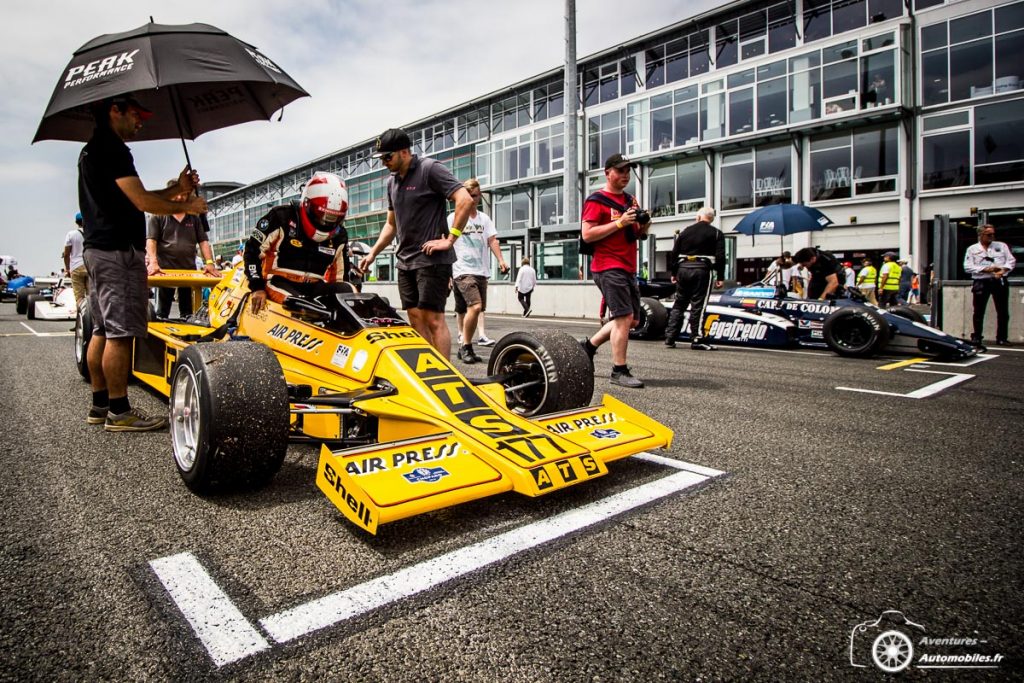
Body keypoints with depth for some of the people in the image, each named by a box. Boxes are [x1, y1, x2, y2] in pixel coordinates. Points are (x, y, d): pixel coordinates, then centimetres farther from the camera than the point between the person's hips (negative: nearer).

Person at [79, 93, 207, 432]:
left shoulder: (91, 150, 20)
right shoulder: (112, 148, -11)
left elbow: (132, 200, 18)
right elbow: (143, 203, -17)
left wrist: (177, 188, 11)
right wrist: (187, 206, -3)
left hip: (97, 249, 11)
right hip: (119, 251, -11)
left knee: (102, 330, 12)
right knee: (120, 333, -8)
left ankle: (100, 405, 18)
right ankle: (119, 411, -4)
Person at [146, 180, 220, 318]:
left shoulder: (194, 218, 15)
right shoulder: (158, 216, 5)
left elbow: (203, 241, 9)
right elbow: (151, 240, -5)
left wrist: (209, 263, -6)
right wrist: (153, 262, -21)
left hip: (189, 270, 3)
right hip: (165, 270, -3)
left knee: (187, 312, 8)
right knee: (162, 312, 1)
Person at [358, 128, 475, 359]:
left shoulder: (430, 169, -6)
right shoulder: (392, 182, 18)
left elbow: (466, 200, -16)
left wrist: (449, 239, -17)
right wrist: (373, 253, 19)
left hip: (431, 259, -8)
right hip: (405, 261, 8)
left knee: (433, 319, -11)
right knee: (416, 320, 6)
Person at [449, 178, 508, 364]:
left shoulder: (484, 218, 15)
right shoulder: (453, 218, 3)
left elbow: (492, 240, 6)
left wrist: (500, 260, -11)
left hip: (481, 271, 5)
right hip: (463, 270, -5)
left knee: (473, 310, 7)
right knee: (475, 307, -21)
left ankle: (465, 348, 19)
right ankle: (466, 347, -8)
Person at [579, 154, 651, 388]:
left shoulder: (630, 200, 19)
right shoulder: (596, 201, -5)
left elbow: (637, 235, 25)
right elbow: (587, 234, -15)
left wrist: (644, 225, 2)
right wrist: (619, 222, -18)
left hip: (628, 268, 9)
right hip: (609, 267, -9)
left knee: (632, 319, 11)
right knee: (624, 317, -13)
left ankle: (589, 345, 24)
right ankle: (619, 371, -6)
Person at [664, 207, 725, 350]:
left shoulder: (684, 231, 11)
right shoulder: (716, 233, 3)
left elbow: (674, 254, 9)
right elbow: (720, 256, -6)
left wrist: (674, 272, 15)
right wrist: (720, 277, -2)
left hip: (683, 269, 3)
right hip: (702, 270, -3)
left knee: (679, 304, 11)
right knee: (698, 306, -3)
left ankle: (670, 338, 10)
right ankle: (697, 340, -4)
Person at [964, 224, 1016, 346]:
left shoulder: (1002, 246, 12)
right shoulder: (972, 249, 6)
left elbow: (1011, 261, 6)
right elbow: (968, 267, -3)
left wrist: (1003, 271, -12)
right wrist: (986, 269, -13)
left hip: (999, 281, 2)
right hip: (981, 282, -2)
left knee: (1003, 312, 2)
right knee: (979, 312, 2)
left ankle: (1002, 338, 9)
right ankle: (976, 337, 10)